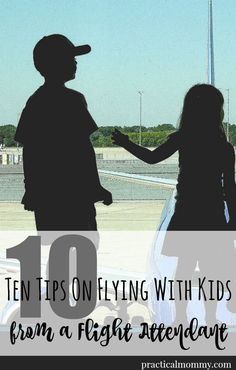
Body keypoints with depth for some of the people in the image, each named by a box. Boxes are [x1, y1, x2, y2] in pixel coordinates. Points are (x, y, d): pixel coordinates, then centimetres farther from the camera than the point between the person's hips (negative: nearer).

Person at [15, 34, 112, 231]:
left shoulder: (33, 102, 9)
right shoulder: (72, 100, -11)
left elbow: (28, 151, 11)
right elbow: (84, 148, -14)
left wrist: (31, 189, 17)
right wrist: (96, 188, -10)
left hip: (42, 194, 7)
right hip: (73, 193, -7)